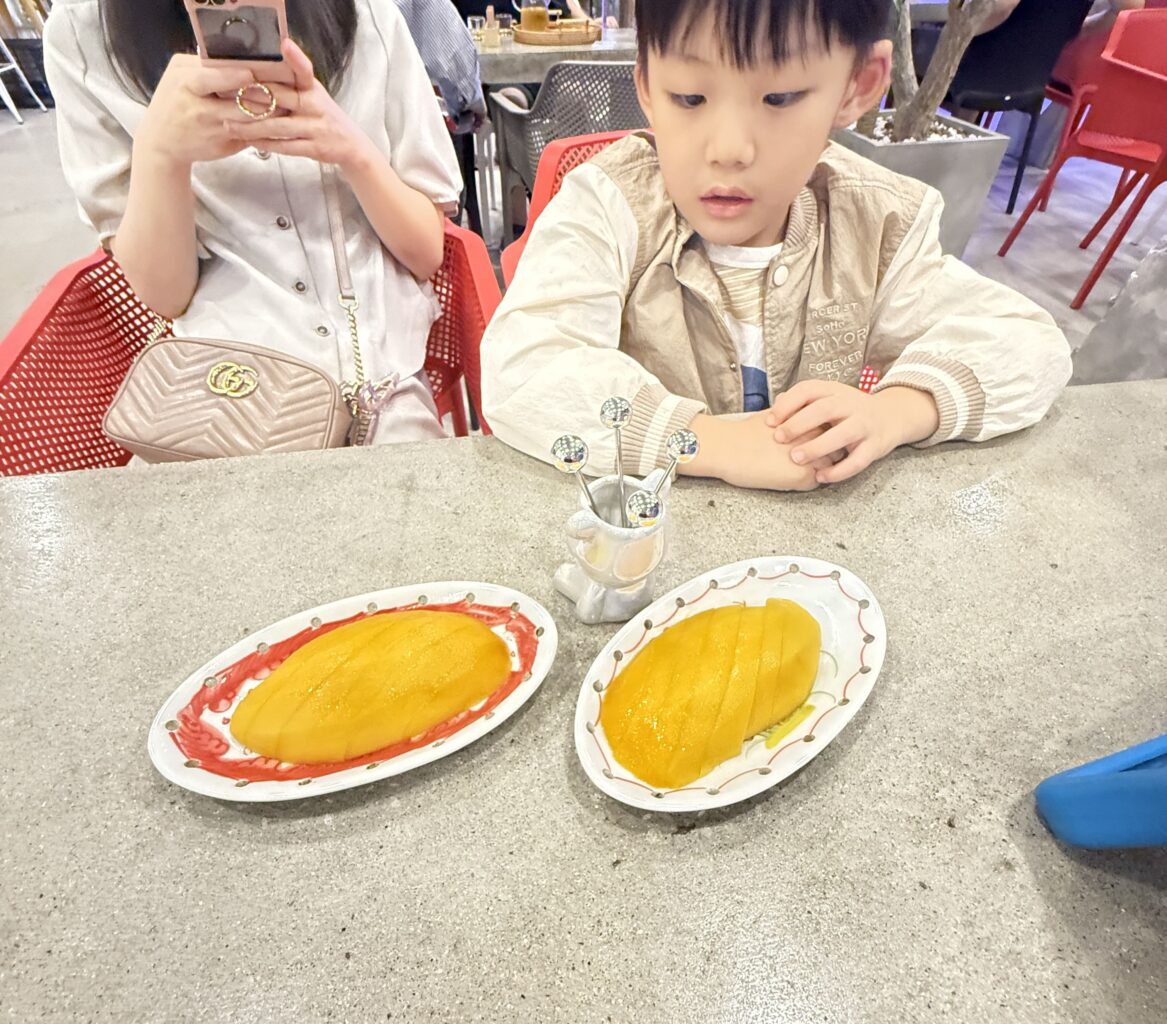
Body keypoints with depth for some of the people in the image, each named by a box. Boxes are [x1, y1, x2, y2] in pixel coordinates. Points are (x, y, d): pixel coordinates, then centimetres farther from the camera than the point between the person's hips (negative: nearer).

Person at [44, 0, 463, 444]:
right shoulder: (80, 36, 0)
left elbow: (427, 253, 2)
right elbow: (164, 295, -3)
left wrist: (355, 150, -16)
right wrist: (159, 151, -19)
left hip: (385, 379, 0)